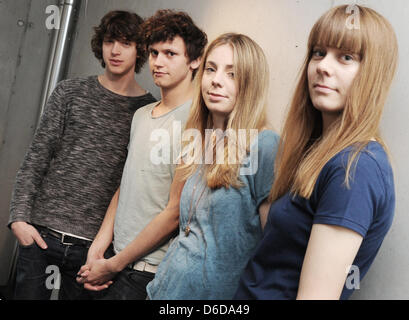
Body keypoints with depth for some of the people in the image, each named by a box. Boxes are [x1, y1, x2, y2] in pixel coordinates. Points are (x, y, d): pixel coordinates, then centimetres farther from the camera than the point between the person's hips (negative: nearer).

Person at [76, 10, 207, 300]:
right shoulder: (142, 115, 8)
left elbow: (175, 212, -18)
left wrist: (113, 265, -11)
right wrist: (99, 246, 3)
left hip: (148, 272, -7)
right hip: (117, 257, 7)